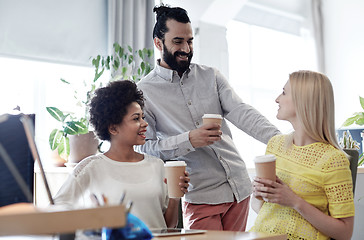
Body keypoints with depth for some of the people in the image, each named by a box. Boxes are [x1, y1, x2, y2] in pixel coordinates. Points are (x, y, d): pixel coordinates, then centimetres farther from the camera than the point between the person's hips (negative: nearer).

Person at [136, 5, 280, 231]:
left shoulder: (211, 76, 8)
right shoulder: (143, 92, -3)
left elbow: (242, 112, -4)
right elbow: (143, 147, -8)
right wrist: (188, 140, -21)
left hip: (240, 186, 4)